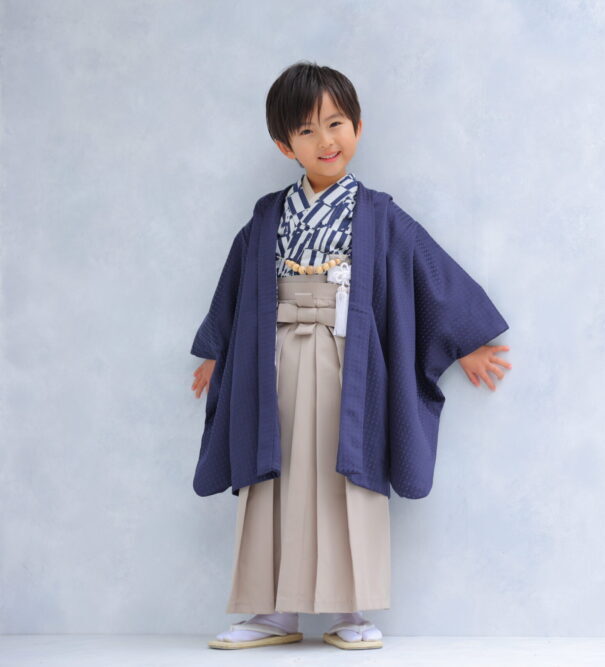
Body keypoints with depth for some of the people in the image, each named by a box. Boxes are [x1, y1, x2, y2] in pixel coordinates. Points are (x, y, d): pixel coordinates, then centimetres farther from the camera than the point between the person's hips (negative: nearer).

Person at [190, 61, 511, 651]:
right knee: (277, 483, 4)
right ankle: (276, 612, 11)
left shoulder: (379, 219, 1)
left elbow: (435, 276, 5)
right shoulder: (266, 221, 9)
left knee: (347, 481, -1)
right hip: (276, 367, 3)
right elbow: (236, 291, 18)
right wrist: (216, 354, 23)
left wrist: (466, 344, 7)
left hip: (347, 367, -2)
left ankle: (350, 613, 7)